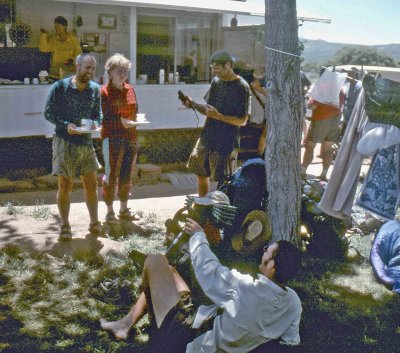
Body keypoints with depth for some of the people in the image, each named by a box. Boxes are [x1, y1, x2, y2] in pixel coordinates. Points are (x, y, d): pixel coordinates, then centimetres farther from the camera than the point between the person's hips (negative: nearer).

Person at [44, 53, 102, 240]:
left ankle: (94, 223, 20)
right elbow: (48, 113, -5)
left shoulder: (95, 89, 3)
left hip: (86, 143, 4)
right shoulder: (60, 87, -8)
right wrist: (66, 125, -21)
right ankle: (65, 226, 13)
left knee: (91, 184, 8)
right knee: (65, 186, 0)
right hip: (64, 142, -4)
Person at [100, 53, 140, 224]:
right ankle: (110, 211, 9)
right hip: (112, 138, -6)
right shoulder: (104, 92, -6)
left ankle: (124, 209, 24)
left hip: (130, 137, 6)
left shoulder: (129, 89, 12)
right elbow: (103, 117, -12)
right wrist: (120, 121, -26)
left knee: (127, 175, 12)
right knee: (111, 174, -2)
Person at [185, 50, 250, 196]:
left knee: (223, 181, -1)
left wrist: (218, 116, -22)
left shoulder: (241, 87, -11)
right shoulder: (216, 81, 9)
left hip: (227, 141, -7)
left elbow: (243, 120, -13)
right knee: (201, 174, 14)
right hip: (208, 135, 7)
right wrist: (193, 104, -4)